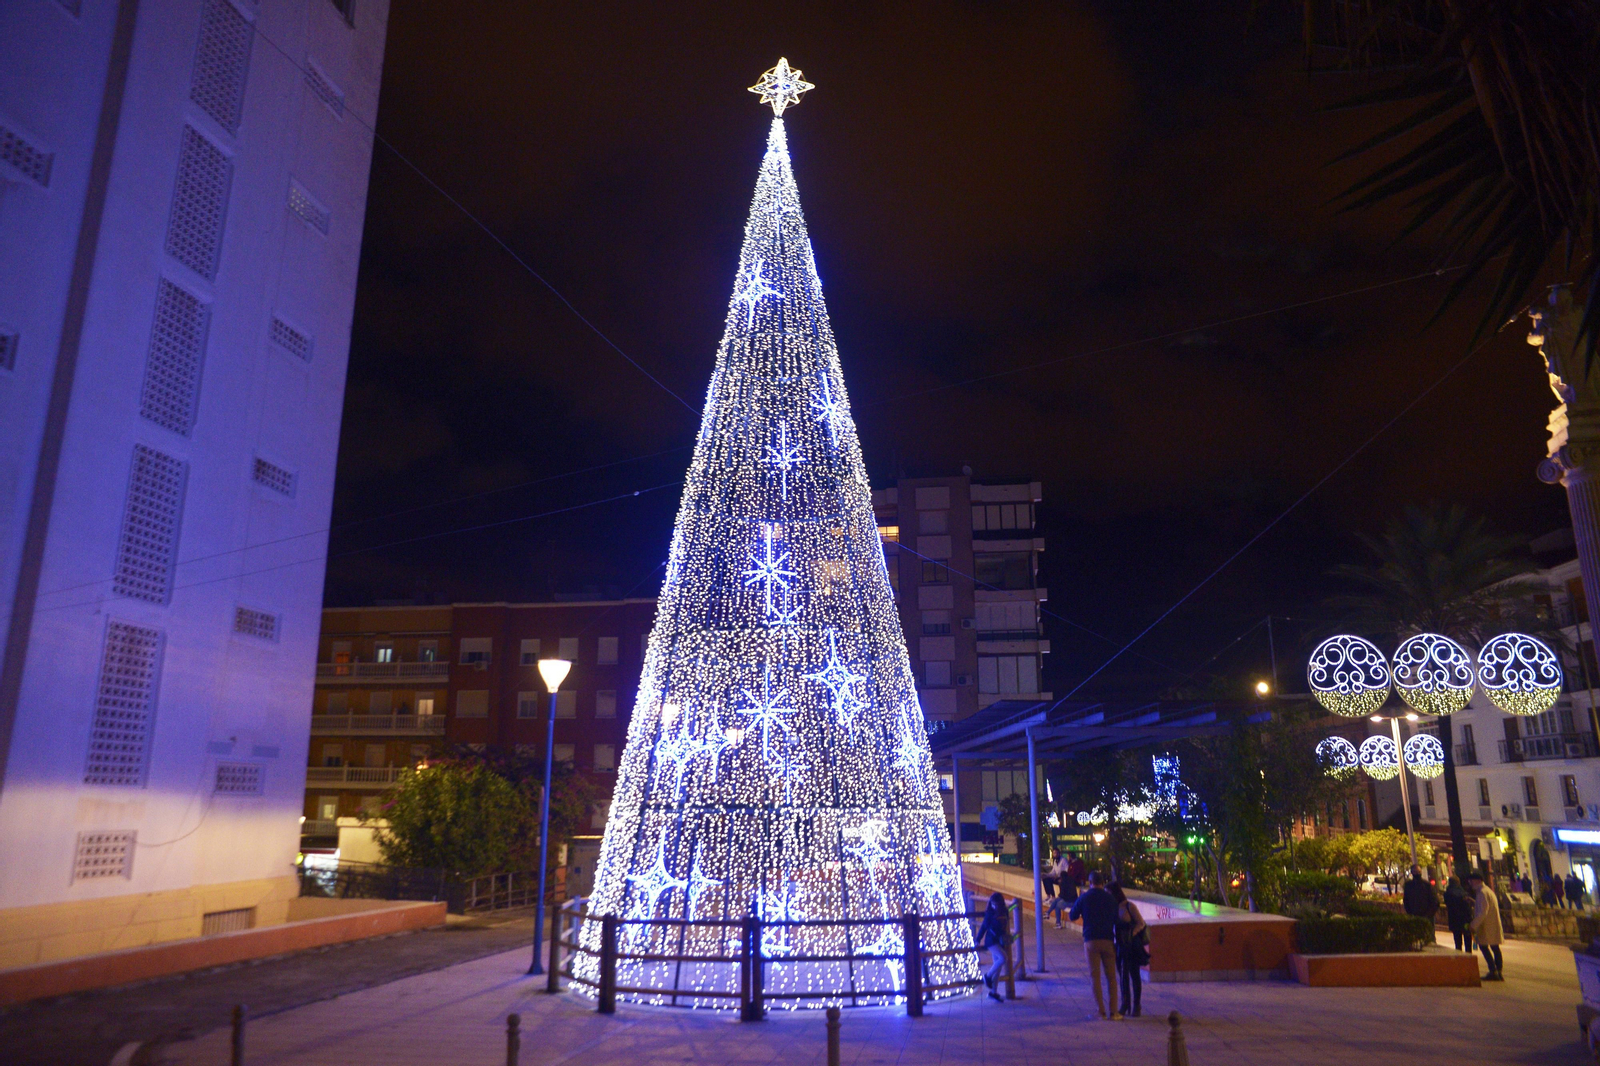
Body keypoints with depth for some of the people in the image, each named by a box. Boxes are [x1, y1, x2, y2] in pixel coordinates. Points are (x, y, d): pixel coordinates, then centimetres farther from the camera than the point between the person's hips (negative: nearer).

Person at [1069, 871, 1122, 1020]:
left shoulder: (1084, 898, -2)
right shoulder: (1110, 898, 2)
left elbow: (1072, 916, 6)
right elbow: (1116, 920, 8)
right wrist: (1117, 939, 20)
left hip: (1091, 941, -1)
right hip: (1108, 940, 1)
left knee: (1094, 976, 4)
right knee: (1111, 976, 8)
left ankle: (1101, 1011, 1)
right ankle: (1114, 1012, 6)